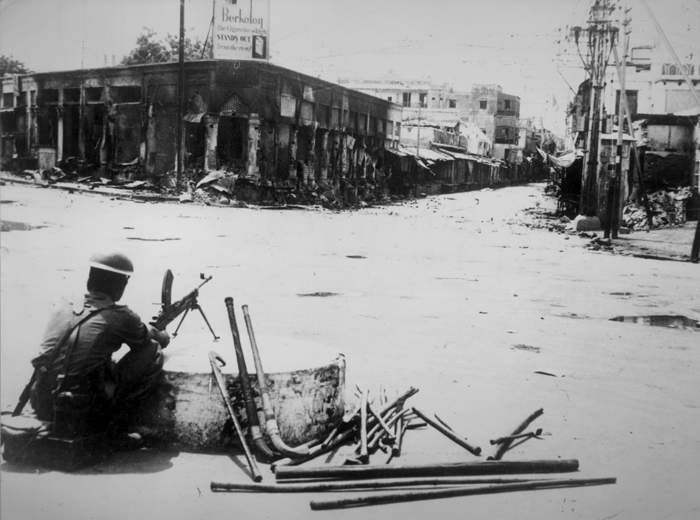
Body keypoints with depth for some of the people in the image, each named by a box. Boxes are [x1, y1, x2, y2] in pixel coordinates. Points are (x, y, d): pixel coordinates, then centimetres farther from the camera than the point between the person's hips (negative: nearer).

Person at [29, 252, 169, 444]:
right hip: (84, 419, -7)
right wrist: (162, 334, 35)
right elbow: (162, 341, 10)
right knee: (153, 354, 0)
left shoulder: (63, 311, 8)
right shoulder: (119, 317, -9)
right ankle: (116, 425, 2)